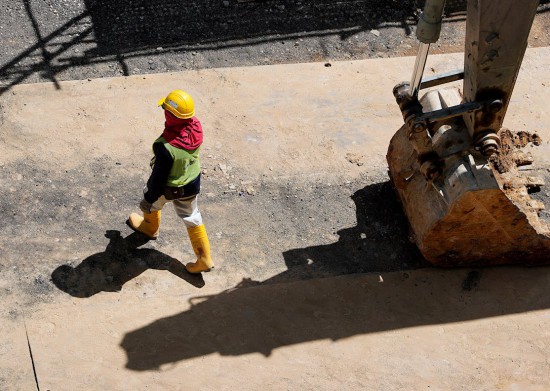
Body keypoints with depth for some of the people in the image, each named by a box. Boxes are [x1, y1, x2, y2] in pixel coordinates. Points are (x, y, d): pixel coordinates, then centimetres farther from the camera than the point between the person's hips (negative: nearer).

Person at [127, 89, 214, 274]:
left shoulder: (165, 147, -41)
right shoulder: (196, 126, -22)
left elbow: (159, 175, -25)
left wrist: (151, 195, -6)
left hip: (169, 189, -5)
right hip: (192, 183, 5)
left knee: (150, 200, 30)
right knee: (192, 218, 24)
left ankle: (150, 227, 61)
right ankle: (204, 259, 31)